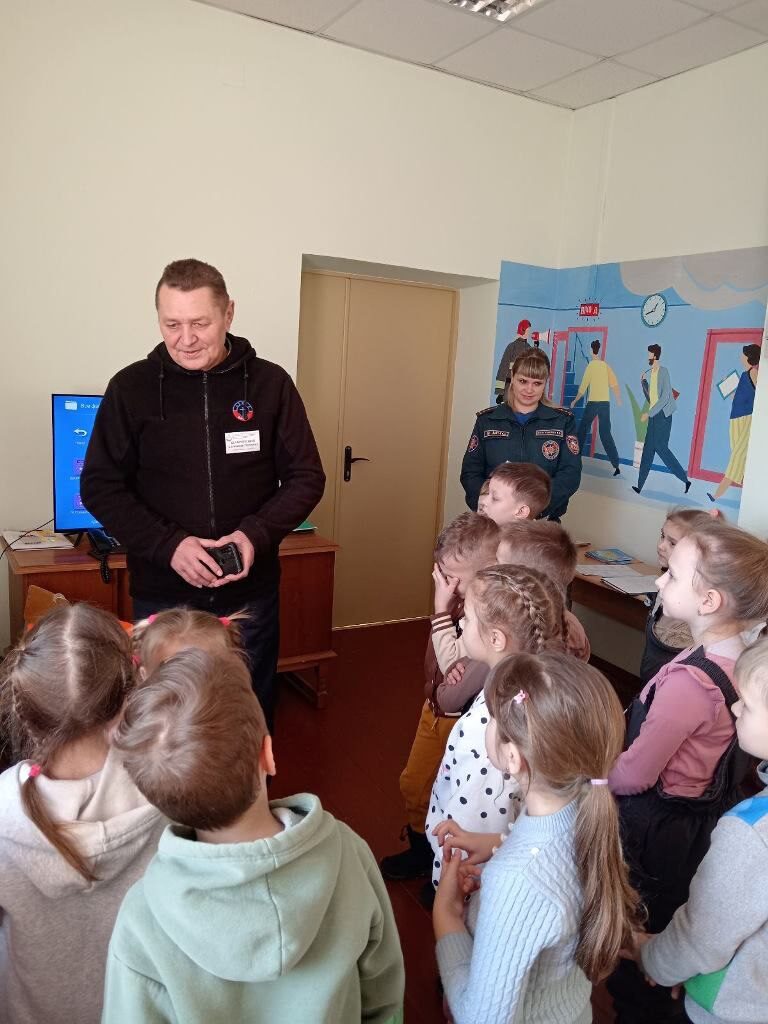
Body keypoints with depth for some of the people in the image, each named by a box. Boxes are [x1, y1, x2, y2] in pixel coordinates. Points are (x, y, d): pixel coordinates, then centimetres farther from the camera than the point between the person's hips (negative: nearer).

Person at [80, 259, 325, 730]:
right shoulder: (132, 387, -2)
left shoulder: (270, 383, -2)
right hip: (162, 594, 0)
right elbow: (100, 486, -1)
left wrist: (256, 535, -16)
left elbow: (307, 477, 1)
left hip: (250, 592, 0)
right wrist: (167, 545, -16)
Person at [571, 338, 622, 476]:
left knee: (582, 430, 11)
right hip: (606, 402, 4)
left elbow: (583, 386, -5)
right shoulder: (606, 365, 8)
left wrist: (575, 401, 6)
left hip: (593, 402, -4)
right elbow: (614, 384, 6)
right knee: (606, 434, 4)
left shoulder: (591, 365, -5)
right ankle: (616, 465, -5)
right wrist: (618, 399, 22)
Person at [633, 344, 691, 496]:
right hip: (653, 415, 8)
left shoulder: (663, 372, -11)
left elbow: (665, 397, -17)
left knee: (660, 447, -11)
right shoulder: (648, 373, 14)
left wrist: (649, 413, -18)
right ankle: (640, 485, 5)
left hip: (662, 415, -8)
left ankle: (685, 479, -2)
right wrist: (643, 382, 7)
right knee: (648, 450, 5)